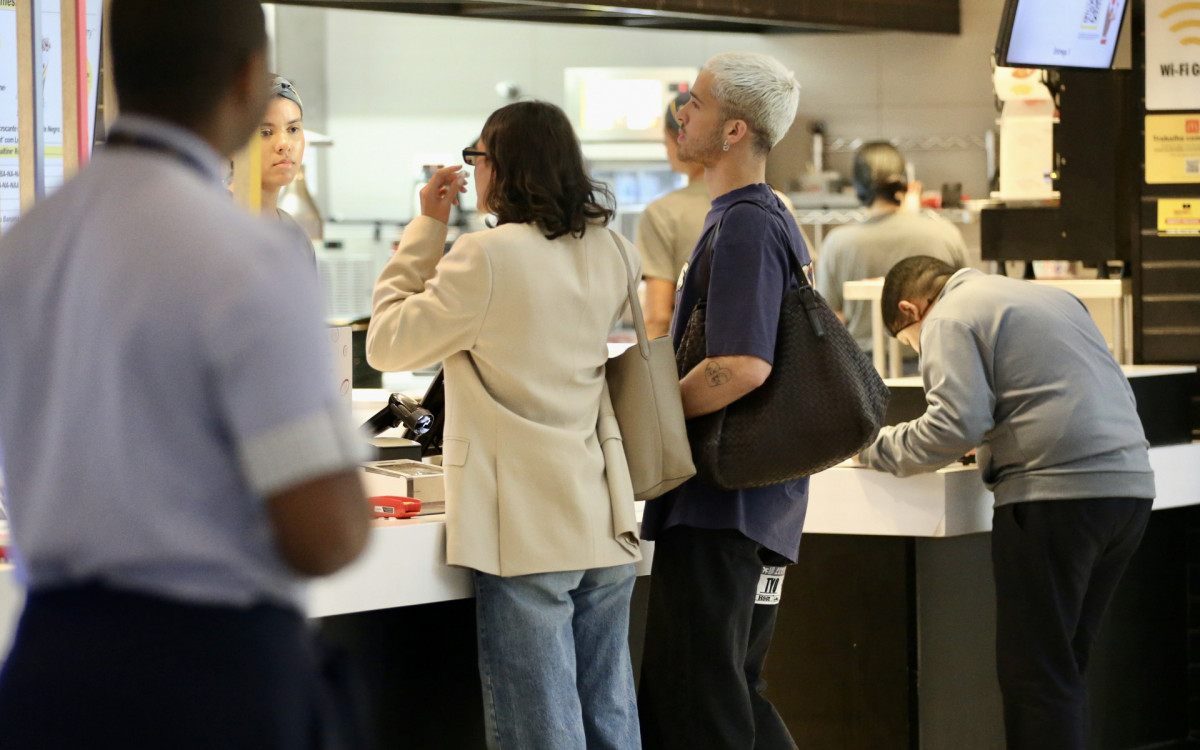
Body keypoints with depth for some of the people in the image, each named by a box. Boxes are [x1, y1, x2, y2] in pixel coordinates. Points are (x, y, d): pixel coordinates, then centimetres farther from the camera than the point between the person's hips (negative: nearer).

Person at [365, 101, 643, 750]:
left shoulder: (488, 256, -13)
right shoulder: (606, 251, 9)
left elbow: (386, 344, -4)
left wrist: (427, 228, 2)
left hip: (527, 532, -7)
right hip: (604, 523, 7)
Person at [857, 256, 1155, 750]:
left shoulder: (949, 320, 0)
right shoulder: (1050, 298, 25)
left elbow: (957, 425, -13)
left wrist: (880, 450, 2)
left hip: (1058, 494, -8)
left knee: (1034, 673, -4)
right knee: (1064, 665, 15)